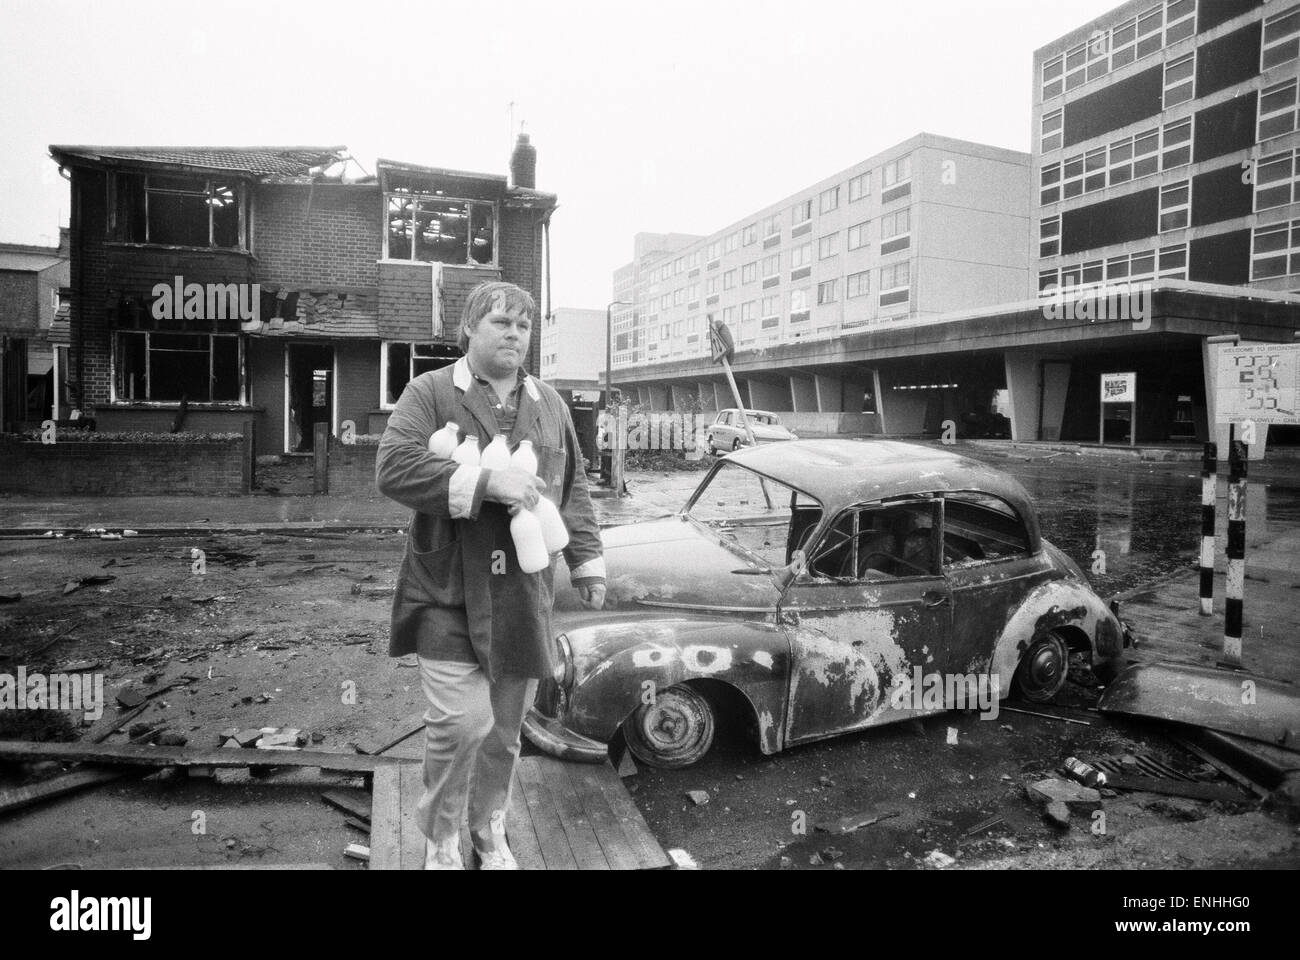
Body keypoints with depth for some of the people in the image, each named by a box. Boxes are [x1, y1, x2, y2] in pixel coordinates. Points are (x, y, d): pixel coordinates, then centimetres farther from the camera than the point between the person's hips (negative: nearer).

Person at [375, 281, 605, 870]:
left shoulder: (549, 404, 14)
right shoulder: (430, 392, -1)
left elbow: (572, 490, 20)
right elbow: (393, 467, -15)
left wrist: (587, 561, 15)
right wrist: (487, 482, -22)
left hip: (522, 596, 4)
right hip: (448, 593, -4)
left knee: (505, 728, 12)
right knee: (462, 721, -12)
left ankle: (489, 830, 37)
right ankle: (440, 840, 16)